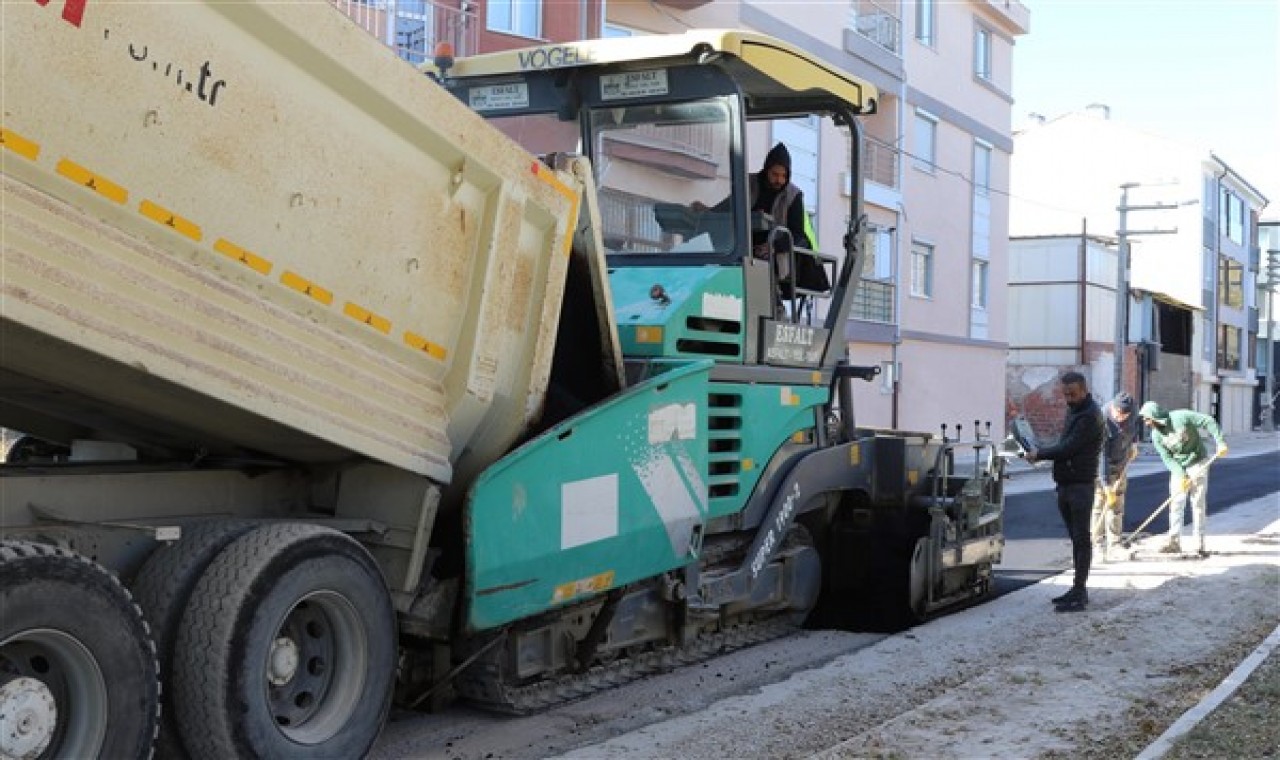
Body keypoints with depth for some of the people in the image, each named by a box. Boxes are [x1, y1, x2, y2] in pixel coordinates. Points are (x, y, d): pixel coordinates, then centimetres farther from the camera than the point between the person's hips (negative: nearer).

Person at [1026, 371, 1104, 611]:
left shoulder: (1089, 416, -14)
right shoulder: (1073, 411, 17)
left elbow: (1068, 448, -19)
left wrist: (1039, 454, -7)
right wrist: (1042, 453, 3)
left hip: (1081, 485, -9)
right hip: (1066, 484, 9)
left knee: (1082, 539, -7)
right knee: (1076, 538, 12)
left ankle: (1079, 593, -6)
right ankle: (1078, 590, 17)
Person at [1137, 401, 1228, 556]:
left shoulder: (1181, 417, -21)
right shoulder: (1156, 435, -8)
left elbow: (1208, 422, -18)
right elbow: (1167, 458, -9)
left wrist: (1220, 442, -26)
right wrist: (1181, 475, -21)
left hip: (1198, 463, -4)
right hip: (1178, 468, 4)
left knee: (1198, 503, -1)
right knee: (1176, 503, 1)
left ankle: (1199, 544, 4)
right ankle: (1174, 542, 6)